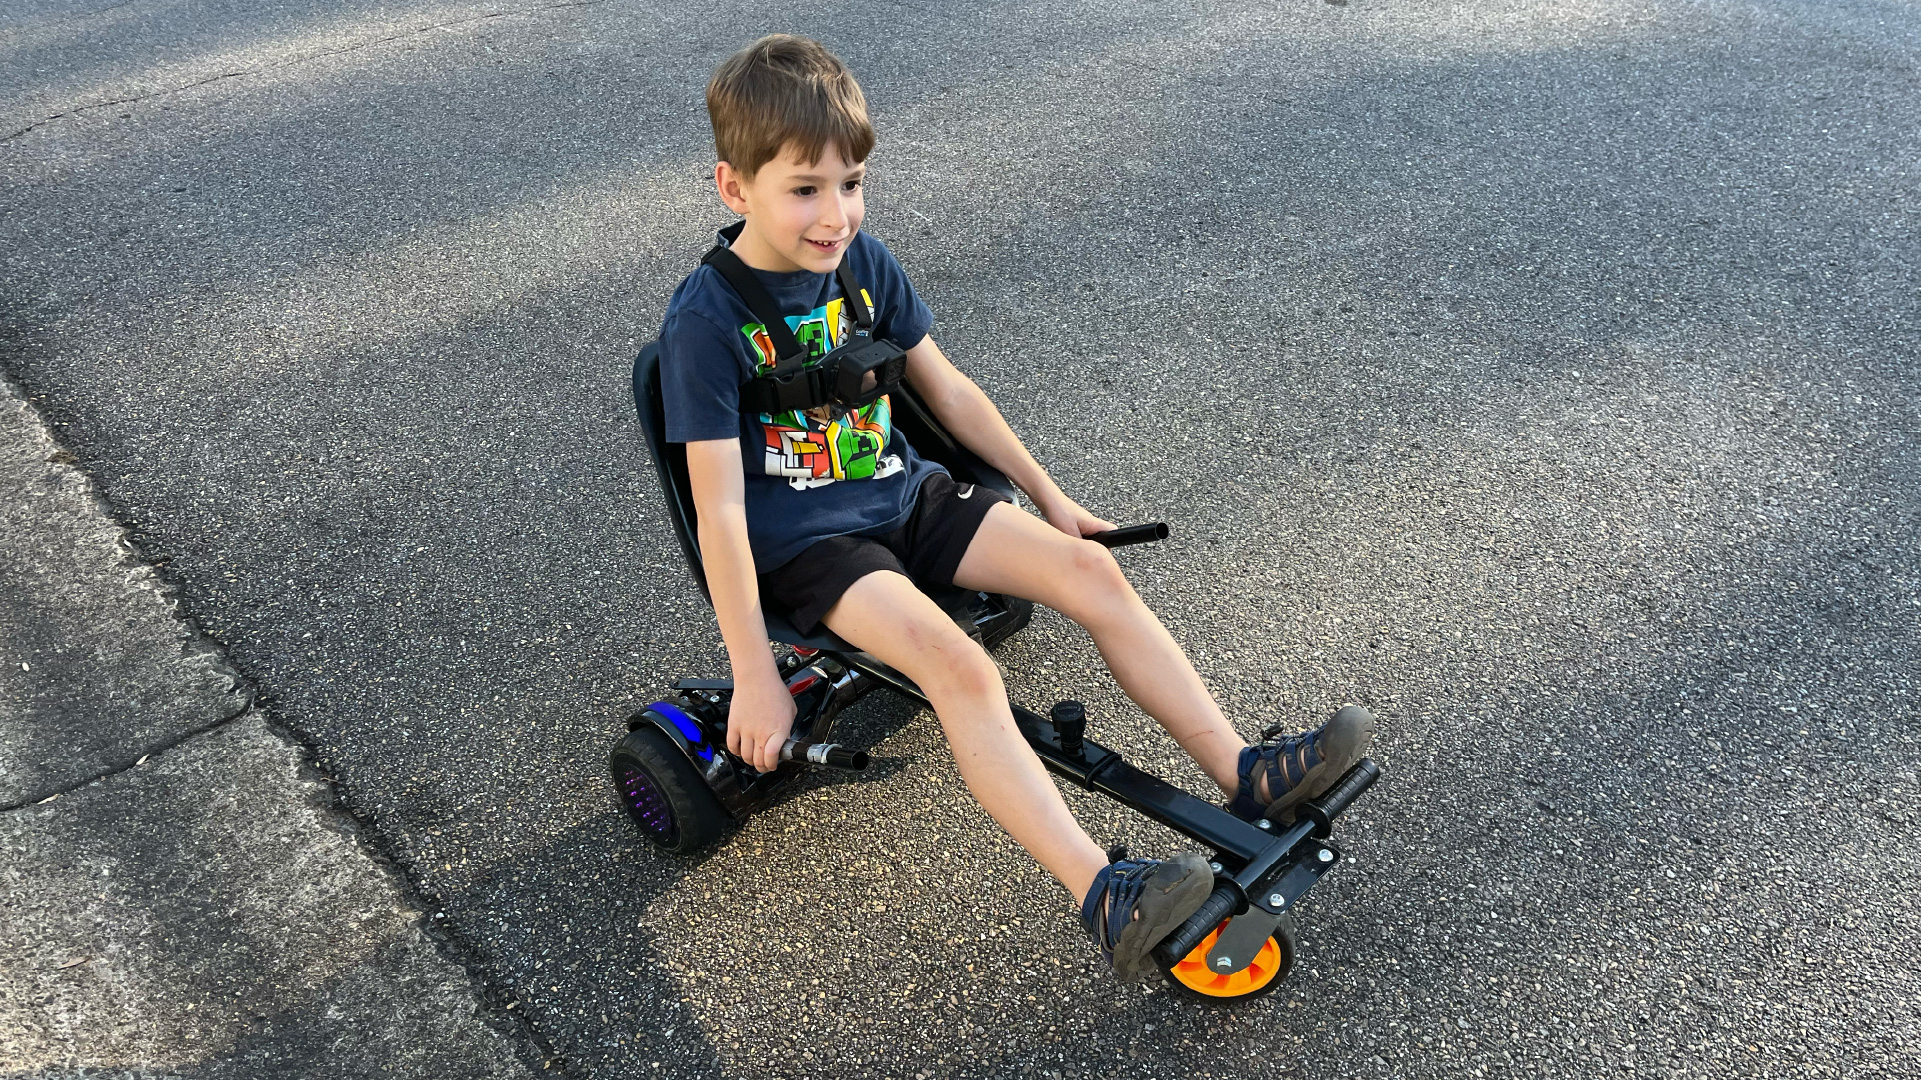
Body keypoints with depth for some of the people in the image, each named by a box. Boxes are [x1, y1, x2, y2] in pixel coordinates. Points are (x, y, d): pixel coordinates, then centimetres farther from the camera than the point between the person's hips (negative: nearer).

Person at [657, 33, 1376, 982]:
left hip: (904, 497, 6)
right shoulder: (706, 319, -17)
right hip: (801, 544, -6)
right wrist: (754, 678, -20)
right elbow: (719, 510, -19)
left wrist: (1048, 495, 15)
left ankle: (1244, 775, -11)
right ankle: (1104, 898, -35)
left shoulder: (859, 260, 1)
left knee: (1086, 567, -13)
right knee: (957, 664, -30)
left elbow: (946, 389, 12)